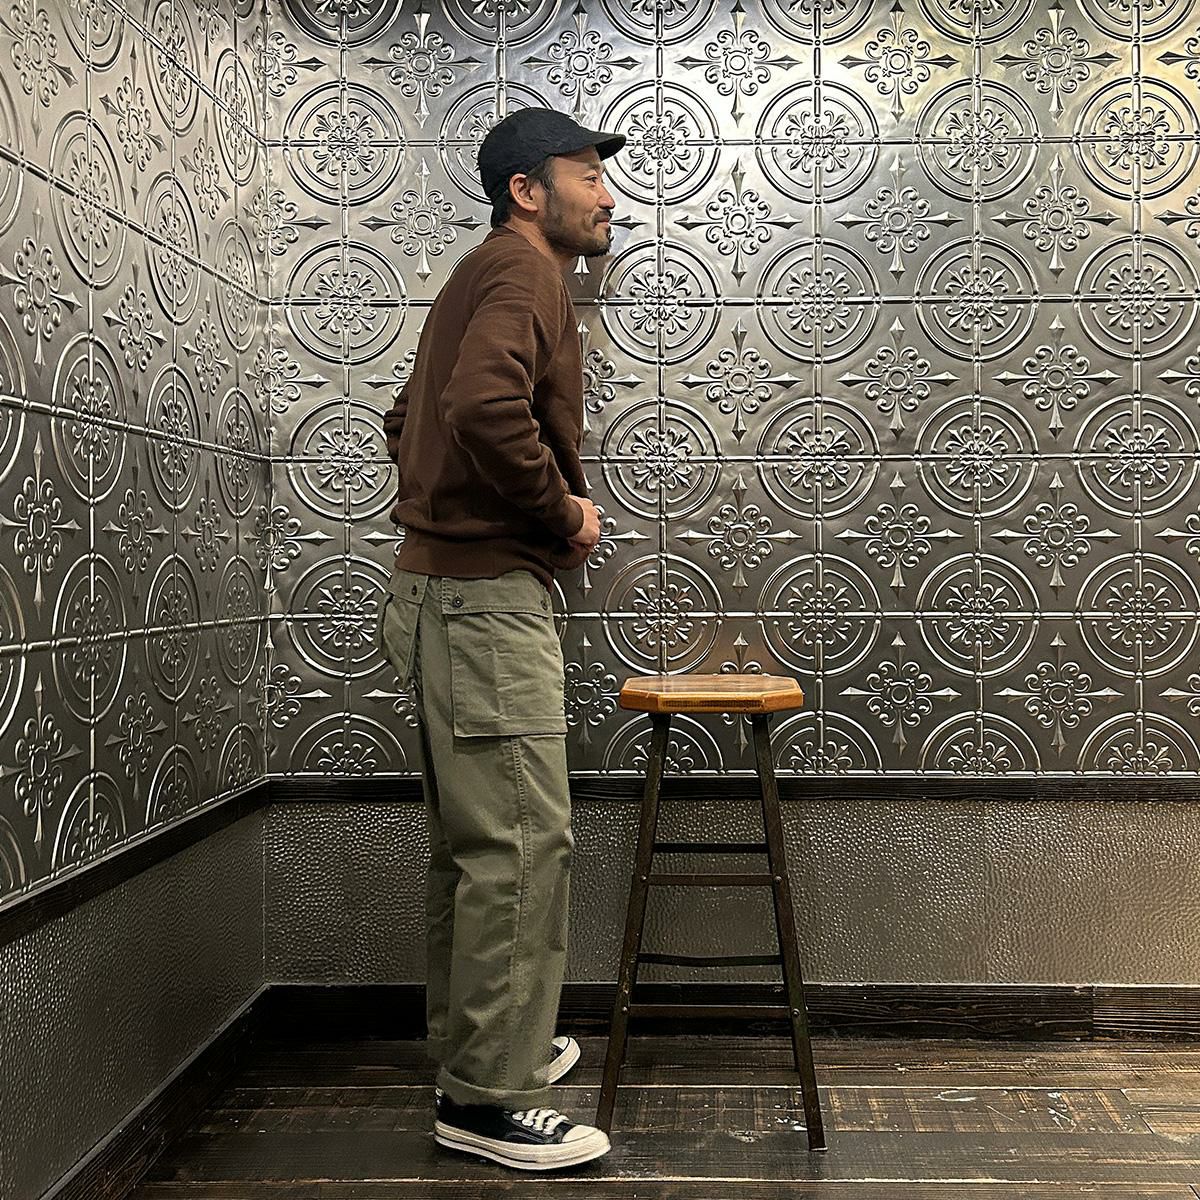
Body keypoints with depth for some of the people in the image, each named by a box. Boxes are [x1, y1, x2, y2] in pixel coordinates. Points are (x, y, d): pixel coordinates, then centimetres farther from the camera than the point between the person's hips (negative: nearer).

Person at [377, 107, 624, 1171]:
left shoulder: (487, 277, 23)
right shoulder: (521, 273, -10)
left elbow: (410, 420, 29)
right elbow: (486, 408, -30)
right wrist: (565, 509, -16)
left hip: (450, 588, 11)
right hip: (488, 594, -11)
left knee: (474, 839, 16)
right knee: (520, 840, -7)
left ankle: (479, 1047, 29)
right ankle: (489, 1097, 2)